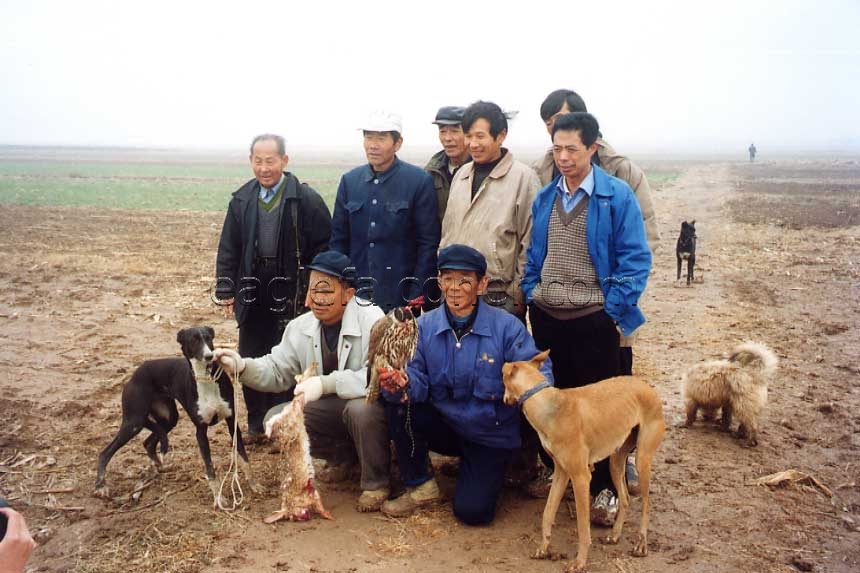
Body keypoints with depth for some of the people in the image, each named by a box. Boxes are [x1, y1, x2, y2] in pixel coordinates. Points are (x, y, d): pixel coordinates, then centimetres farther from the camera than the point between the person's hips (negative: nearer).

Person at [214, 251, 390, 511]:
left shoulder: (371, 320, -21)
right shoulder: (301, 327, 1)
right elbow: (277, 371, 6)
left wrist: (325, 384, -36)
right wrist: (243, 366, -15)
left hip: (369, 407, -6)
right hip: (330, 411, 7)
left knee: (361, 408, -38)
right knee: (277, 420, -10)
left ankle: (376, 482, -10)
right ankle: (354, 453, 3)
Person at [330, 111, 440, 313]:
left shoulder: (420, 181, -5)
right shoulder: (349, 181, 8)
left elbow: (428, 243, -6)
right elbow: (338, 239, 11)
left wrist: (416, 298, -10)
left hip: (400, 297, -3)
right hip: (355, 295, 4)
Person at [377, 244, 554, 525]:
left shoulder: (506, 326, -14)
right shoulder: (425, 325, -5)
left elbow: (538, 373, -21)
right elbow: (418, 379, -13)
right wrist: (402, 385, -36)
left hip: (489, 435, -2)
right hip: (444, 425, 3)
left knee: (472, 511, -15)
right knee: (398, 404, -24)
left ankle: (489, 469, 22)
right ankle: (420, 486, -2)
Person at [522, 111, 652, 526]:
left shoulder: (617, 196, -8)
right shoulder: (545, 197, 8)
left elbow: (635, 259, -8)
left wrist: (613, 310, -12)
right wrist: (530, 295, 7)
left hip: (593, 320, -5)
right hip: (546, 317, 5)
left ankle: (605, 489, 20)